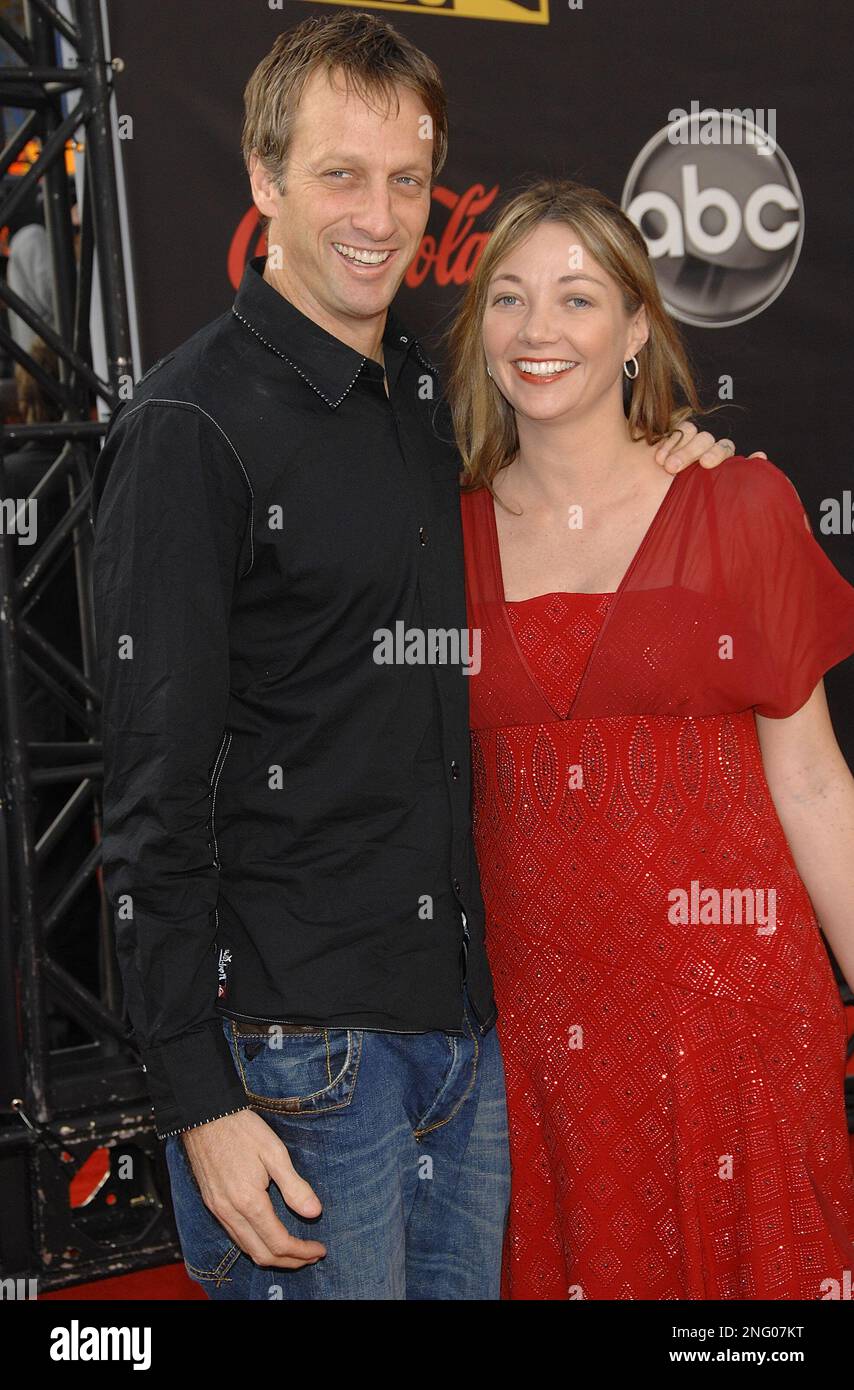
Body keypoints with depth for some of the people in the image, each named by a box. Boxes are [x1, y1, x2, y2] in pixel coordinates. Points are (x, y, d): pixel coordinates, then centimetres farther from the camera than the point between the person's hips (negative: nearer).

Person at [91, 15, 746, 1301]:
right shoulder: (195, 422, -11)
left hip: (472, 1028, 7)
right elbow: (155, 796, -14)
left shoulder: (432, 398, 10)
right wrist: (198, 1100, -16)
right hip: (296, 1045, -7)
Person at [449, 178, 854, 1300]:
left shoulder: (741, 507, -1)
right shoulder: (450, 537, 5)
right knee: (564, 1264, 11)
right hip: (530, 1000, 2)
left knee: (737, 1262, 8)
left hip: (727, 992, -2)